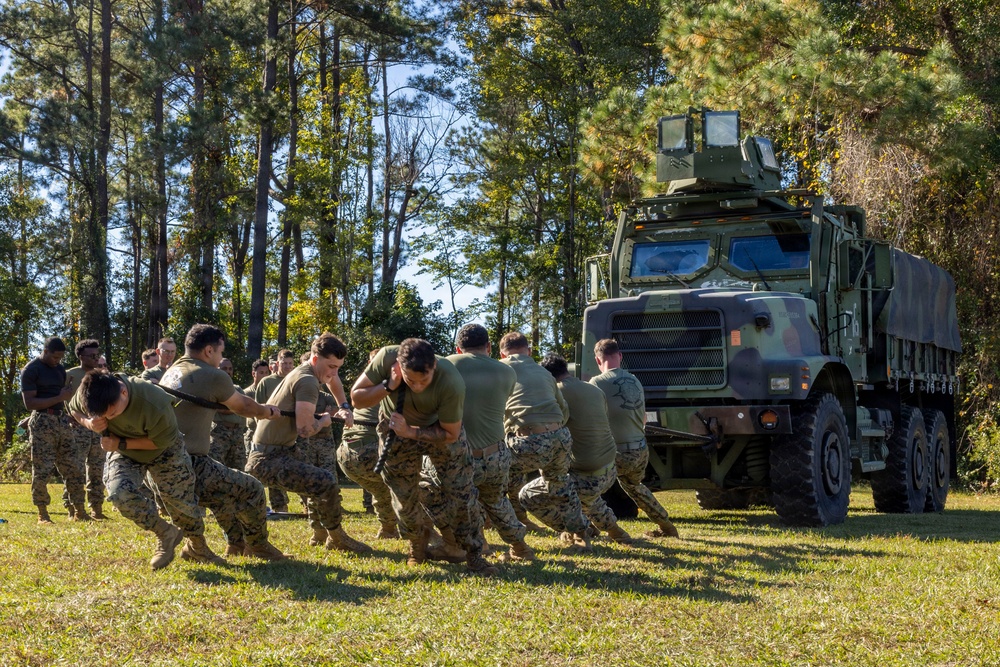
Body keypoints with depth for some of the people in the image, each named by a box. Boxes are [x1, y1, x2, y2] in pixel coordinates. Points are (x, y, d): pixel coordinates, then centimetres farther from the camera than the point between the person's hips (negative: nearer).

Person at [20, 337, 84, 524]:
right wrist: (59, 398, -18)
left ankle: (79, 511, 9)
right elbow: (29, 403, -15)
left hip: (61, 420, 7)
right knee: (42, 470, -4)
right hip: (42, 423, -7)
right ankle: (42, 514, 6)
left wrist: (68, 395, 5)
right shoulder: (31, 370, -8)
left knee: (75, 468, 4)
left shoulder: (60, 369, 14)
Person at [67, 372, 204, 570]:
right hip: (124, 454, 3)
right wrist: (88, 422, -28)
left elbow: (163, 440, -24)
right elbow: (73, 410, -4)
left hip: (163, 451, -3)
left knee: (182, 503, 6)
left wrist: (121, 444, -30)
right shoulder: (88, 394, -29)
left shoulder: (154, 402, -41)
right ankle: (166, 535, -3)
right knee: (119, 493, -25)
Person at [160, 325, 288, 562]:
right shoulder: (213, 376, -8)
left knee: (223, 490, 30)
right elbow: (243, 407, 9)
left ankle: (236, 544, 35)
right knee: (252, 490, 6)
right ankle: (258, 547, 22)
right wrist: (267, 412, 29)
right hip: (190, 466, -9)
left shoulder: (171, 372, 14)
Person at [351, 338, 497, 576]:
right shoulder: (387, 358, -35)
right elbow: (356, 397, -23)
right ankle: (418, 546, 36)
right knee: (404, 498, 9)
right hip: (397, 431, 2)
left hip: (441, 430, -1)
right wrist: (388, 386, -40)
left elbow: (450, 434, -24)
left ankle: (474, 554, 9)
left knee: (461, 493, -6)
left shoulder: (451, 383, -39)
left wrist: (410, 432, -36)